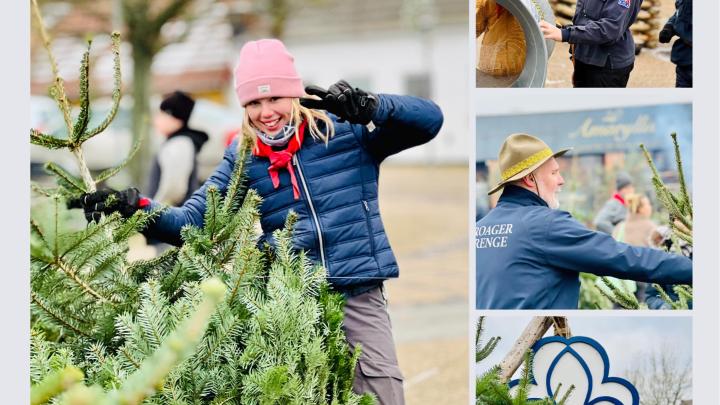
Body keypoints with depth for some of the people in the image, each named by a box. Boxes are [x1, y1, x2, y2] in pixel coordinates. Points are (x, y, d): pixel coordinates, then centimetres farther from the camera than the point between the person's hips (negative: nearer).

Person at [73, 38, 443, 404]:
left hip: (358, 291, -2)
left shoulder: (345, 128, -1)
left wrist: (369, 107, -25)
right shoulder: (243, 158, 5)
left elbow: (429, 120, -8)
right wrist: (137, 208, -18)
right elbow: (192, 220, 1)